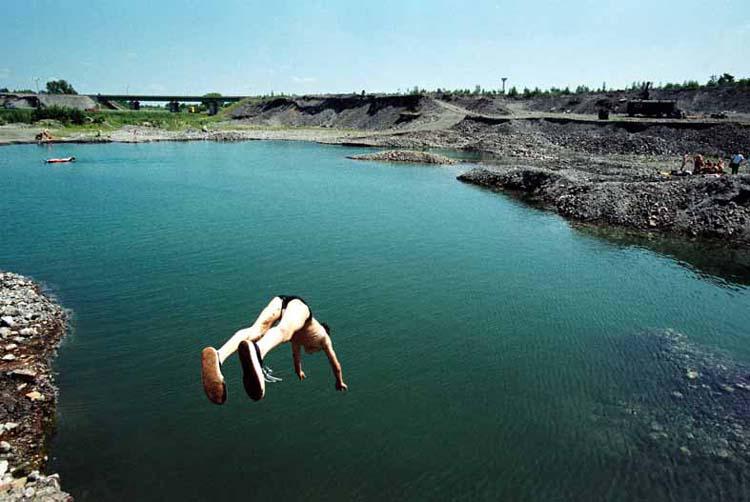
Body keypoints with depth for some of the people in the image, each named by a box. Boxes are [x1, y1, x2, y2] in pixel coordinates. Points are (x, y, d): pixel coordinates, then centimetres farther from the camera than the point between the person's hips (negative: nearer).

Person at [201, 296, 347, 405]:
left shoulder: (299, 337, 47)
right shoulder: (323, 336, 38)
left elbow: (296, 353, 62)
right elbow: (335, 363, 47)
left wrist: (299, 372, 78)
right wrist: (340, 383, 63)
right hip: (297, 303, -4)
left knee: (255, 330, -23)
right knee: (284, 332, -35)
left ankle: (219, 355, -55)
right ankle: (255, 351, -72)